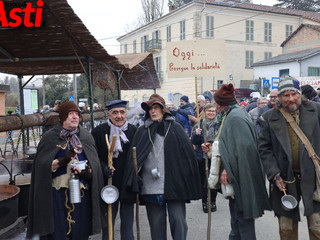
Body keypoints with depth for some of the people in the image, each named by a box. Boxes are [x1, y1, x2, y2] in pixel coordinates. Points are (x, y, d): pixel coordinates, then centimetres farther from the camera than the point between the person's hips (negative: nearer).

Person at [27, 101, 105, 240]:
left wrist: (88, 171, -16)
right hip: (57, 192, -2)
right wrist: (61, 161, -20)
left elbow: (95, 164, 6)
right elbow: (41, 165, -3)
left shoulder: (86, 137, 10)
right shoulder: (50, 137, 3)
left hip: (81, 192, 2)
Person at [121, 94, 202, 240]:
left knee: (178, 220, -1)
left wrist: (189, 182, -3)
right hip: (150, 188, 2)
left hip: (173, 185, -2)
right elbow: (133, 158, 9)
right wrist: (135, 179, -3)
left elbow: (187, 154, 2)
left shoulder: (175, 129, 4)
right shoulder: (142, 132, 11)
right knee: (156, 224, 10)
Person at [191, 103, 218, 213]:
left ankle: (212, 201, 21)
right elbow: (194, 142, 1)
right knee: (203, 180, 5)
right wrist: (196, 135, -18)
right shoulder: (199, 125, 4)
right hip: (202, 157, 1)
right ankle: (204, 201, 19)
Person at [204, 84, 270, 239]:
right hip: (235, 176, 10)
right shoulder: (231, 115, 14)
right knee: (236, 216, 18)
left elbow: (244, 147, -26)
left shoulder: (235, 117, -17)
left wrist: (228, 169, -22)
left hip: (241, 178, -10)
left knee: (242, 217, -1)